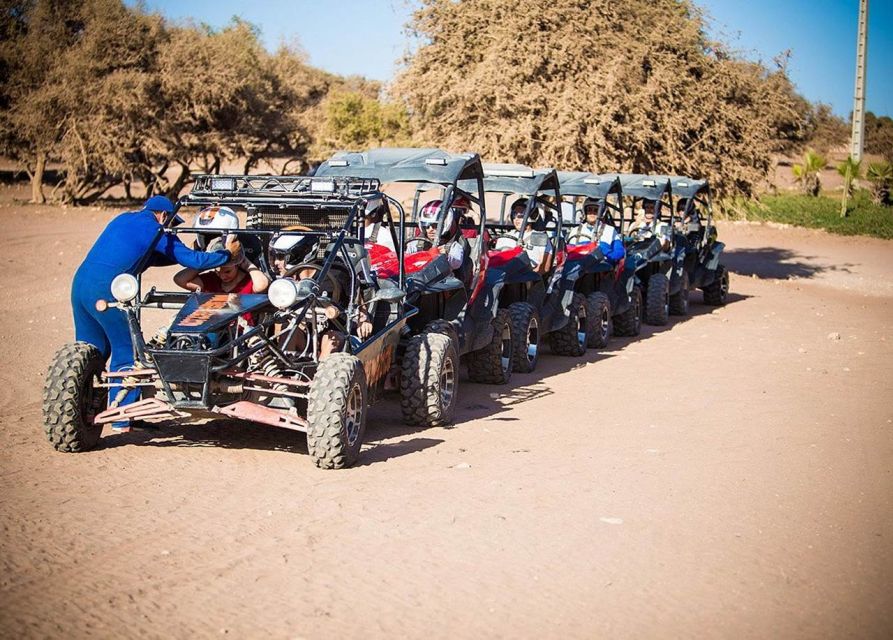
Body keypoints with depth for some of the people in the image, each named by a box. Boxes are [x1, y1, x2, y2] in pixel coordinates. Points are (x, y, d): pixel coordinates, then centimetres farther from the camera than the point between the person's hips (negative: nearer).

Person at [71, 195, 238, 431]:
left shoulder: (123, 218, 24)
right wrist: (228, 254, 14)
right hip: (107, 290, -8)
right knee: (126, 352, 5)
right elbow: (193, 260, 1)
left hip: (80, 281, 8)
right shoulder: (156, 231, 2)